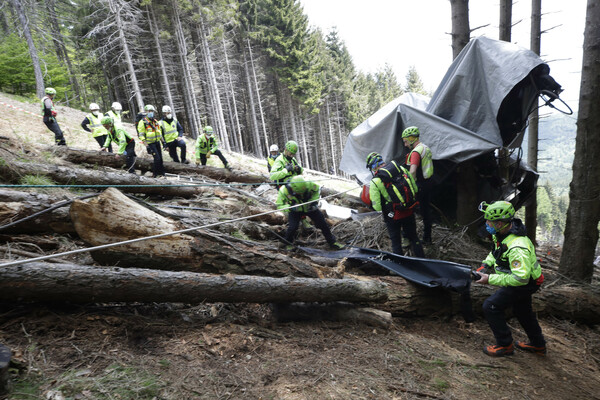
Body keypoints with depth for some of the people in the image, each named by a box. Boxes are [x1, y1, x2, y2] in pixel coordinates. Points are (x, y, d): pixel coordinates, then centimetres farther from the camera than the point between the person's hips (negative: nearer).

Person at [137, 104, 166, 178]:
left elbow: (159, 132, 22)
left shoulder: (155, 121, 14)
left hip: (157, 142, 7)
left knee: (160, 158, 7)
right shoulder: (142, 122, -9)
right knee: (157, 158, -15)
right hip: (150, 143, -7)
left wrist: (163, 141, 17)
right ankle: (155, 174, -2)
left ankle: (161, 173, 17)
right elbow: (141, 134, -12)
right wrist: (145, 144, -20)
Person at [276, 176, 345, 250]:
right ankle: (288, 243, 13)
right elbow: (279, 205, -23)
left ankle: (332, 242, 25)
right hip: (295, 210, -2)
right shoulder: (284, 191, -33)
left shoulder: (308, 184, -30)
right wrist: (289, 208, -42)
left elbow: (317, 189, -7)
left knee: (323, 224, 4)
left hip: (309, 207, 2)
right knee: (292, 227, -19)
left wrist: (314, 201, -20)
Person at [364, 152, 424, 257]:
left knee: (396, 242, 15)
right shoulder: (402, 169, -2)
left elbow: (377, 207, -16)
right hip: (409, 212, 5)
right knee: (413, 237, 23)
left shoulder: (375, 182, -16)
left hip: (393, 216, -4)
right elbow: (415, 189, 4)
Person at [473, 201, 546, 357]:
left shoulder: (517, 247, -39)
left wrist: (490, 279, -34)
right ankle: (538, 345, 49)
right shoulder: (502, 232, -10)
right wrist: (486, 264, -4)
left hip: (524, 284, -10)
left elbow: (521, 278, -38)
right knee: (522, 310, 26)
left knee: (491, 306, -10)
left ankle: (505, 345, 7)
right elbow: (495, 250, 11)